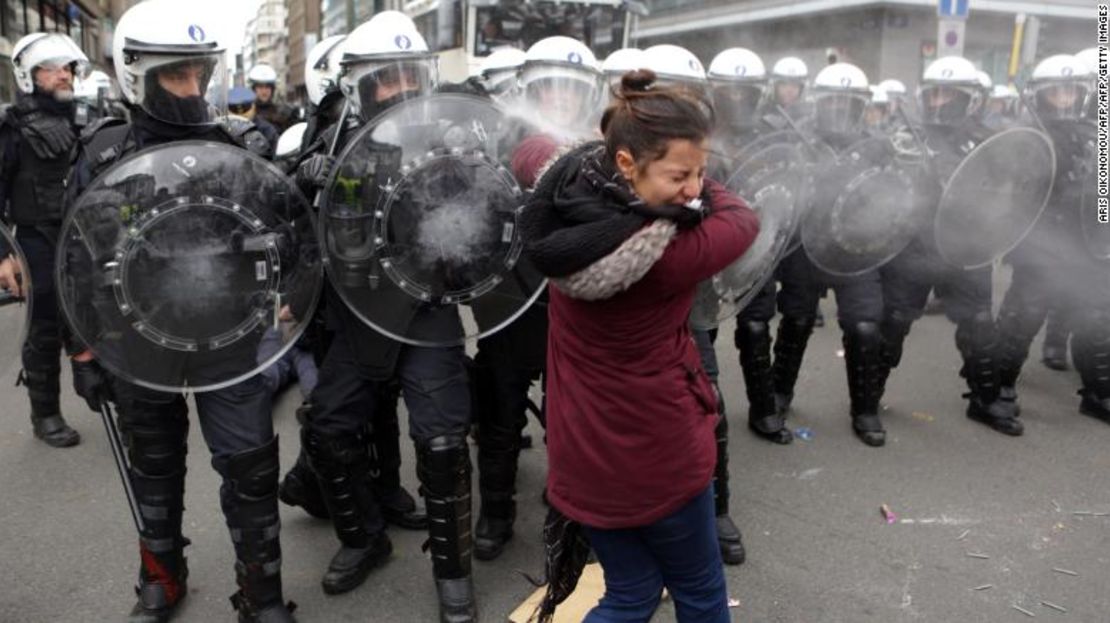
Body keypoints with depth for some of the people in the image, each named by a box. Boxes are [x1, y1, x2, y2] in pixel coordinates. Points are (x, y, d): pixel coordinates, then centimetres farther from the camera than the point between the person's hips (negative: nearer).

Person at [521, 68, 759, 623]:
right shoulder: (663, 254, -28)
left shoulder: (571, 213, -10)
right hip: (653, 451, -6)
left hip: (583, 448, 6)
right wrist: (696, 192, 7)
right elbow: (743, 220, -9)